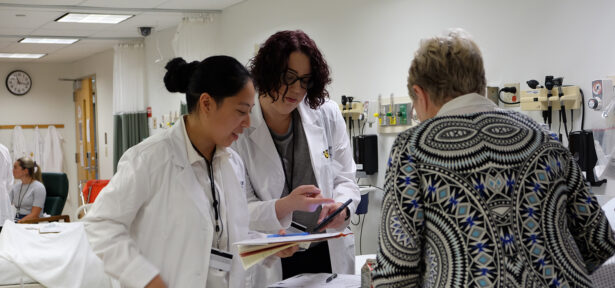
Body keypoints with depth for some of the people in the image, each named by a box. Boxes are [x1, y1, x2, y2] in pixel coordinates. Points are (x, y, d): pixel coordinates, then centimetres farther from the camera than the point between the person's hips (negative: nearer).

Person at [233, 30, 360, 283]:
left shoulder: (328, 115, -1)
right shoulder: (240, 130, -10)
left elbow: (344, 179, 4)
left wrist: (341, 206, -18)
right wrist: (286, 205, -30)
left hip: (330, 254, 3)